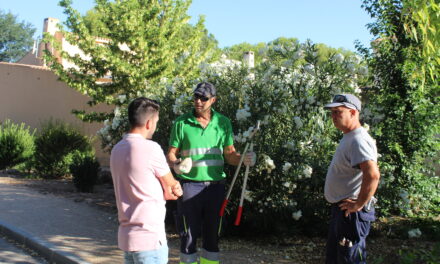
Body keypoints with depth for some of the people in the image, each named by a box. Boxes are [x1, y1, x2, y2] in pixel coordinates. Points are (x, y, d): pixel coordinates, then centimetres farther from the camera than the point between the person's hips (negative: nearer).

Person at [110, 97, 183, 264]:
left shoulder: (117, 149, 10)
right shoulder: (150, 148, -16)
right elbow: (171, 184, -3)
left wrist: (170, 190, 1)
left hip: (125, 236, 8)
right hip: (149, 237, -8)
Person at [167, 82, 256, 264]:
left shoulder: (223, 123, 5)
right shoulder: (181, 123, -2)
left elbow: (230, 154, 5)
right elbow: (171, 153, 1)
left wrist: (243, 159, -15)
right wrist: (176, 165, -20)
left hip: (215, 186, 3)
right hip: (190, 186, -2)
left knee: (212, 235, 11)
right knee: (189, 235, 3)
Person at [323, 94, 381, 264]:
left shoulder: (358, 140, -22)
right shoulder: (348, 137, 12)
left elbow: (373, 175, -35)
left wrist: (359, 204, -25)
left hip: (351, 212, -11)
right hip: (341, 209, 11)